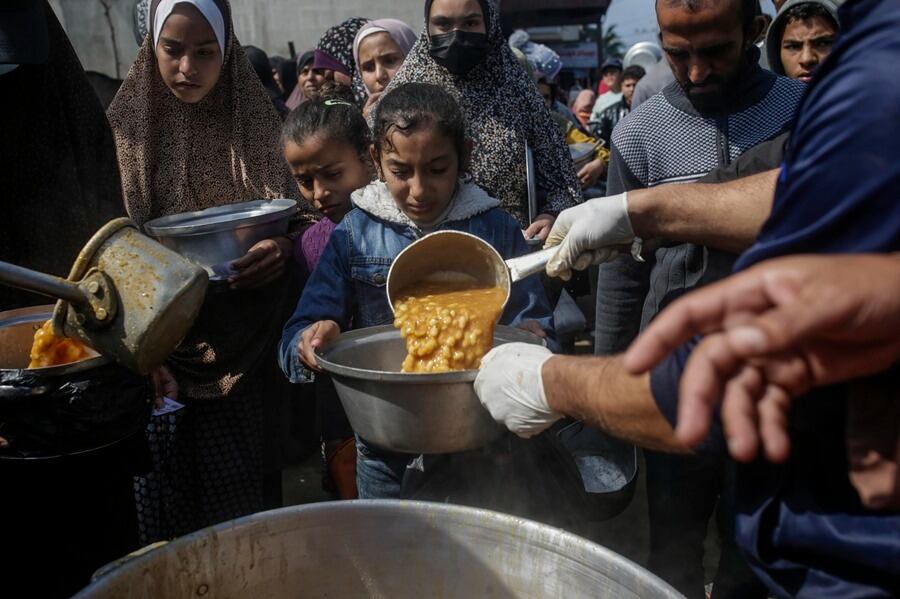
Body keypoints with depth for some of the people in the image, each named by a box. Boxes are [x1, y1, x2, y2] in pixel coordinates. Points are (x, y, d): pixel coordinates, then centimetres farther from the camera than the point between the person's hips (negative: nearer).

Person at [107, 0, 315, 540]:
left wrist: (284, 247, -17)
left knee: (245, 492, 6)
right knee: (172, 487, 3)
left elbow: (304, 214, 5)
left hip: (244, 344, 1)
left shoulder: (257, 125, 3)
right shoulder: (127, 127, 2)